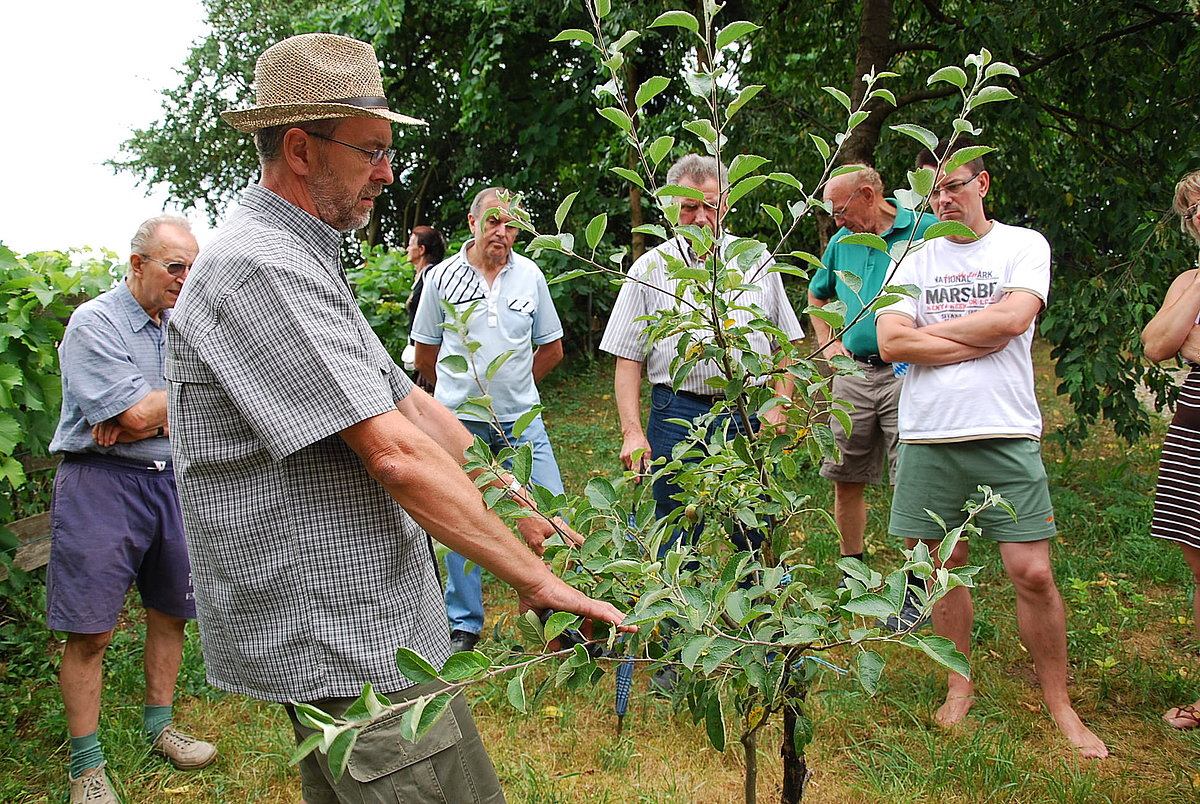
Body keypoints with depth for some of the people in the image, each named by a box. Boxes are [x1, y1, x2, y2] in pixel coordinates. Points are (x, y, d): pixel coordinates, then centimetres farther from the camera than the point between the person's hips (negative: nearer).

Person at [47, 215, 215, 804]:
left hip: (171, 480, 7)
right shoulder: (94, 323, -10)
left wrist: (148, 419, -15)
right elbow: (138, 413, -18)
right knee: (89, 632, -2)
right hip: (101, 486, -6)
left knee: (170, 613, 13)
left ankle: (159, 728, 30)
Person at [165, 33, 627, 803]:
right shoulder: (258, 269, -20)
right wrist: (536, 578, -18)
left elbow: (411, 402, 14)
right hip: (348, 651, -11)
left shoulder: (302, 266, 15)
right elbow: (396, 454, -24)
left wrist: (523, 512, 11)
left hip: (347, 631, 11)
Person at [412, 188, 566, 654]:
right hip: (460, 421, -1)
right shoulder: (442, 277, -1)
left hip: (522, 420, 2)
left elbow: (552, 348, 15)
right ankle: (464, 625, 20)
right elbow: (426, 356, 10)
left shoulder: (530, 275, 4)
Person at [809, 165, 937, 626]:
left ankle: (914, 589, 8)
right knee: (846, 480, 9)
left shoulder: (925, 230, -4)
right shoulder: (840, 243, 13)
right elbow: (817, 296, 30)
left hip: (906, 374, -5)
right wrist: (827, 345, 17)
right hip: (852, 374, 5)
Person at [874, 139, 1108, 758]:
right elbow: (890, 342, -4)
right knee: (946, 566, 9)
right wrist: (981, 339, -7)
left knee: (1033, 573, -2)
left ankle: (1059, 705, 13)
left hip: (1006, 435, -2)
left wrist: (929, 330, -3)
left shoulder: (1024, 245, 5)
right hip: (928, 435, 2)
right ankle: (960, 686, 26)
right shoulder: (913, 259, 10)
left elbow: (1013, 318, -13)